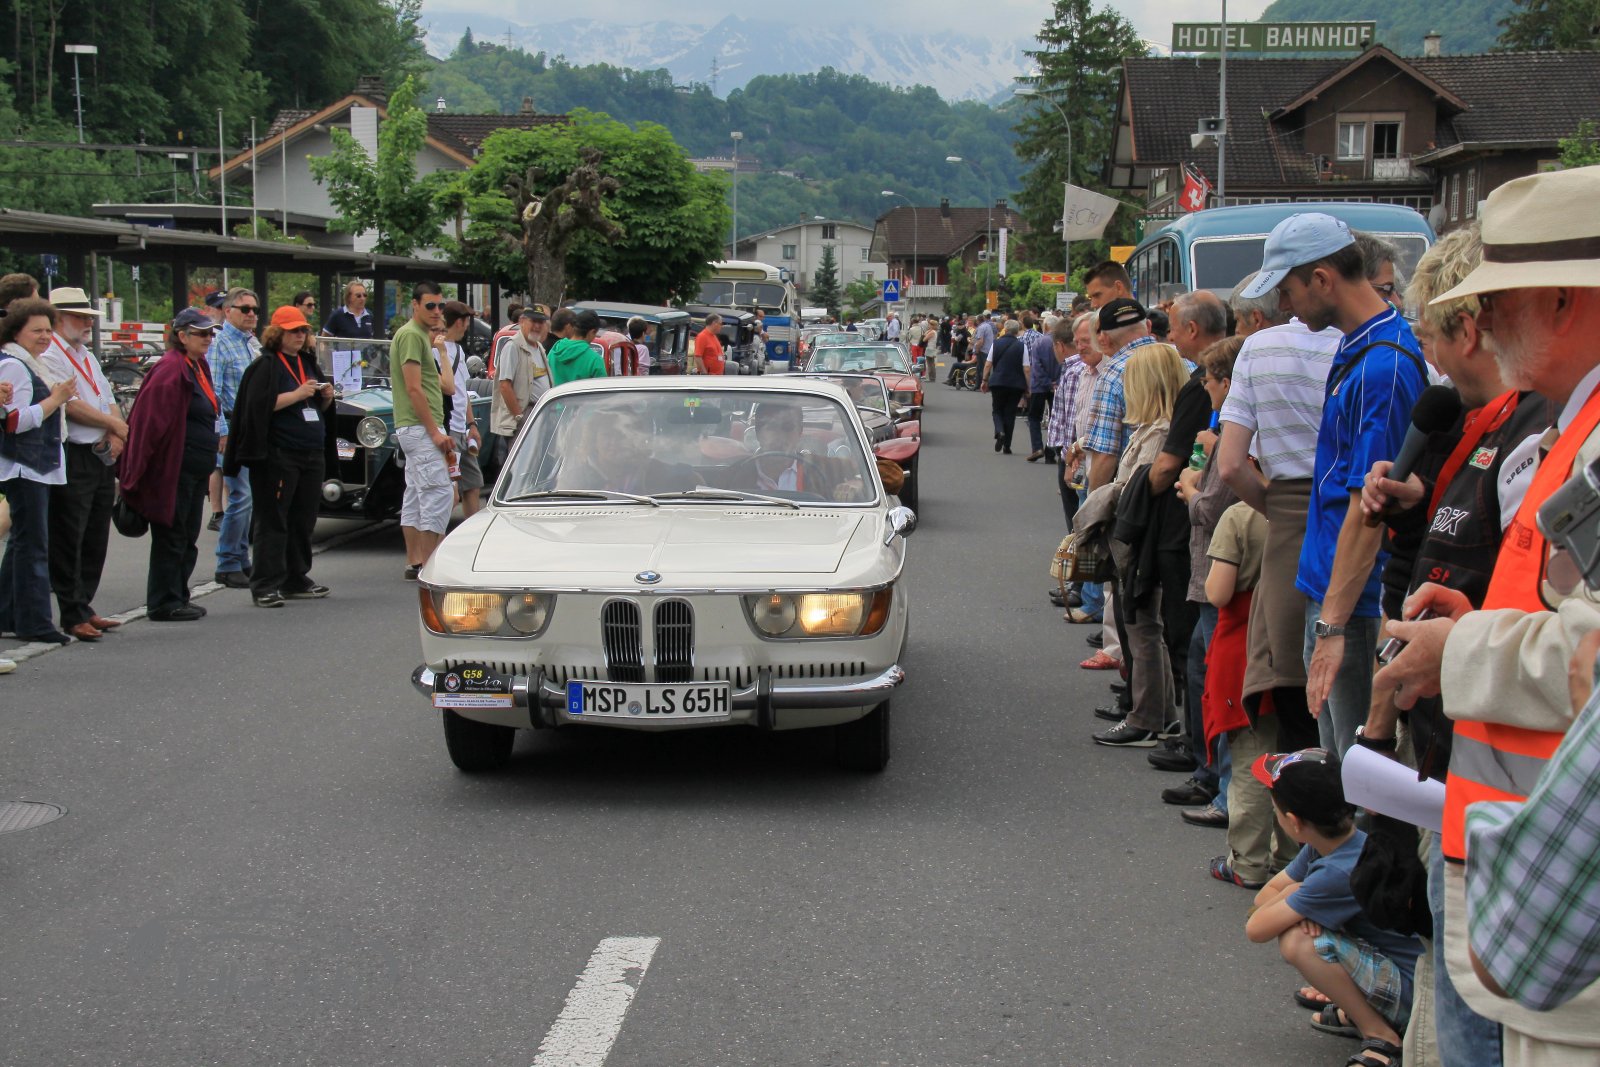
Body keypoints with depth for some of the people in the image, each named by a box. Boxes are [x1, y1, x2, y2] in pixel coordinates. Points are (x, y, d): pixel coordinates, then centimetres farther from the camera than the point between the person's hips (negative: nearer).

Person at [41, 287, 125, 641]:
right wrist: (115, 425, -5)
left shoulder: (87, 356, 20)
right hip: (71, 458, -9)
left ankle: (84, 607, 21)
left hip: (102, 457, 9)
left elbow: (109, 401, 18)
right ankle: (72, 615, 1)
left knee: (95, 539, 12)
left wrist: (116, 436, -2)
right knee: (68, 541, -4)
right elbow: (71, 406, -17)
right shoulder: (50, 357, -9)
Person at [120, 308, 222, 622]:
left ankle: (178, 598, 22)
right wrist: (136, 471, -23)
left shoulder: (199, 367, 15)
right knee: (171, 537, -2)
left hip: (197, 471, 10)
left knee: (187, 538, 14)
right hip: (174, 470, -10)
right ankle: (164, 604, 5)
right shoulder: (170, 370, -15)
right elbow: (150, 420, -20)